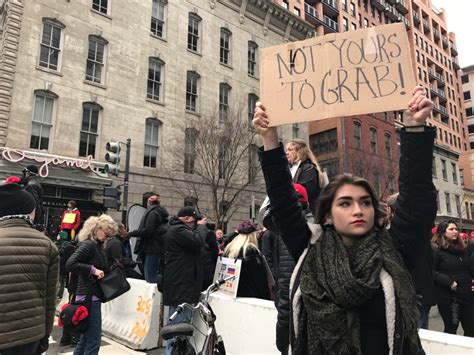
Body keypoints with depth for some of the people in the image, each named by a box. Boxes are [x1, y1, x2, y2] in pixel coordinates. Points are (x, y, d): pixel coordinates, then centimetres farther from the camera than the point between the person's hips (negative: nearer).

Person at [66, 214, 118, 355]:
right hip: (89, 296, -10)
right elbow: (70, 264, -26)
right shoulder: (88, 245, -15)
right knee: (94, 341, -3)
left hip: (93, 296, 10)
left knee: (86, 338, 19)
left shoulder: (98, 247, 13)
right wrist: (92, 269, -24)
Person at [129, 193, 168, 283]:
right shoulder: (161, 213, 18)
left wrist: (131, 234, -9)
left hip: (153, 249, -9)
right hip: (160, 248, 9)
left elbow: (147, 231, -18)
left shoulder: (152, 213, -10)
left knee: (149, 278, -8)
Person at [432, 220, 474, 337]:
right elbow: (431, 271, -15)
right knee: (451, 329, 5)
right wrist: (449, 282, -20)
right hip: (449, 297, -6)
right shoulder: (436, 250, -9)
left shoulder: (462, 249, 13)